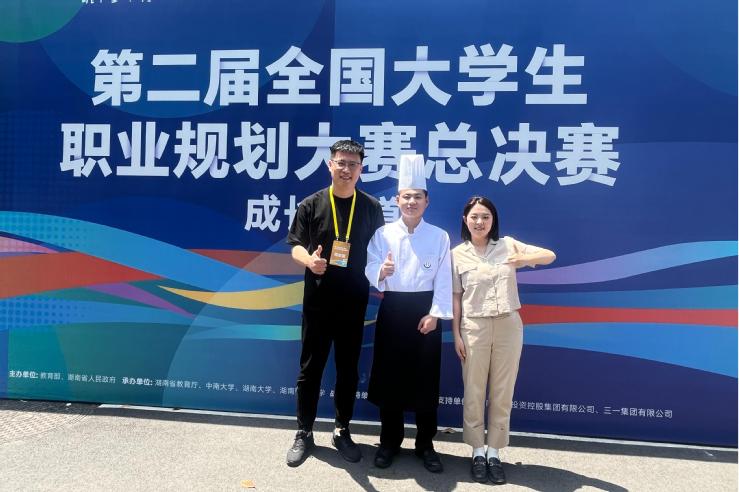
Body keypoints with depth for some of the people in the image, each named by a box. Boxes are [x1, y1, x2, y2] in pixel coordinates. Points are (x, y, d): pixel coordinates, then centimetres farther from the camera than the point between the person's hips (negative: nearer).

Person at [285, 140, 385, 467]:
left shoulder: (371, 207, 3)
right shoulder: (312, 204, -1)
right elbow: (295, 246, -2)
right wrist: (309, 260, -23)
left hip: (354, 301, 1)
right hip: (318, 300, -1)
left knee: (348, 368, 11)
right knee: (311, 367, 6)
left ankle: (342, 431, 27)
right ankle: (304, 433, 22)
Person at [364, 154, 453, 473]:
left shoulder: (439, 237, 1)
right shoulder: (383, 234, 0)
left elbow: (443, 280, -2)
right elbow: (370, 273, -5)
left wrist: (435, 314, -9)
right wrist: (382, 271, -27)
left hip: (425, 310, 0)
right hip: (392, 310, 1)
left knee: (425, 377, 6)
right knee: (388, 376, 6)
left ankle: (425, 445, 23)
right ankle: (389, 442, 24)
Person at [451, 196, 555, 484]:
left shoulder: (507, 245, 3)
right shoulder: (458, 254, 1)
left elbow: (550, 256, -2)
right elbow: (456, 297, 2)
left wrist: (525, 259, -24)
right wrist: (456, 335, -3)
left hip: (509, 326, 1)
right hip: (474, 327, -1)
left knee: (502, 394, 8)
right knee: (474, 393, 6)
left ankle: (494, 452, 22)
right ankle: (477, 452, 21)